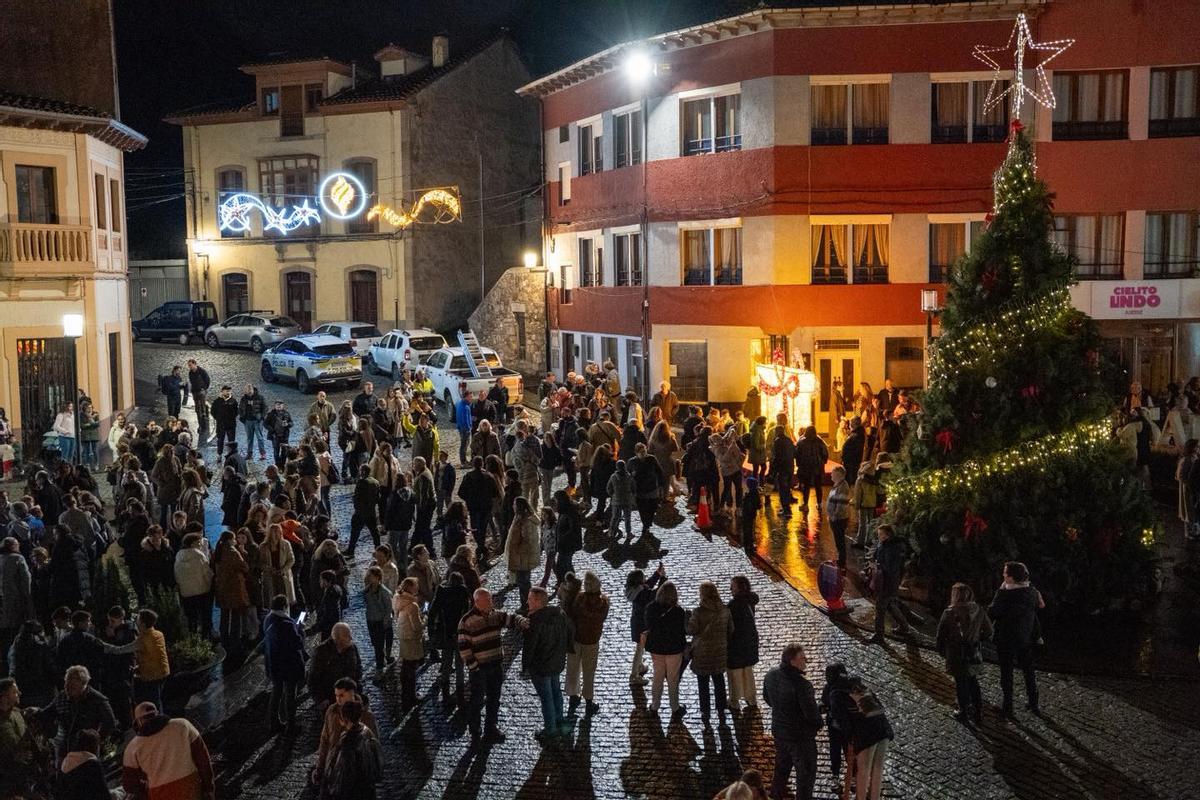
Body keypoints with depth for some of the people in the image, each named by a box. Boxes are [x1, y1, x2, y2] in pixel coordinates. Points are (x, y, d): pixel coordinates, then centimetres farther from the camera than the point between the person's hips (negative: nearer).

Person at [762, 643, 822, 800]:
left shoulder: (771, 676, -9)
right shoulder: (801, 685, -32)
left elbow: (767, 698, 8)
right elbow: (811, 713, -25)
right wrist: (819, 723, -3)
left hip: (778, 731, 7)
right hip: (800, 737, -7)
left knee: (782, 767, 28)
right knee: (806, 773, 13)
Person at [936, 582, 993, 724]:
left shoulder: (950, 613, -18)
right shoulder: (979, 611, -6)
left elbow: (941, 634, -11)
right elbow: (988, 631, 3)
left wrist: (942, 651, 4)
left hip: (957, 655, -4)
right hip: (974, 653, 4)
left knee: (961, 683, 11)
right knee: (973, 682, 21)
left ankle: (964, 713, 22)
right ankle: (978, 713, 27)